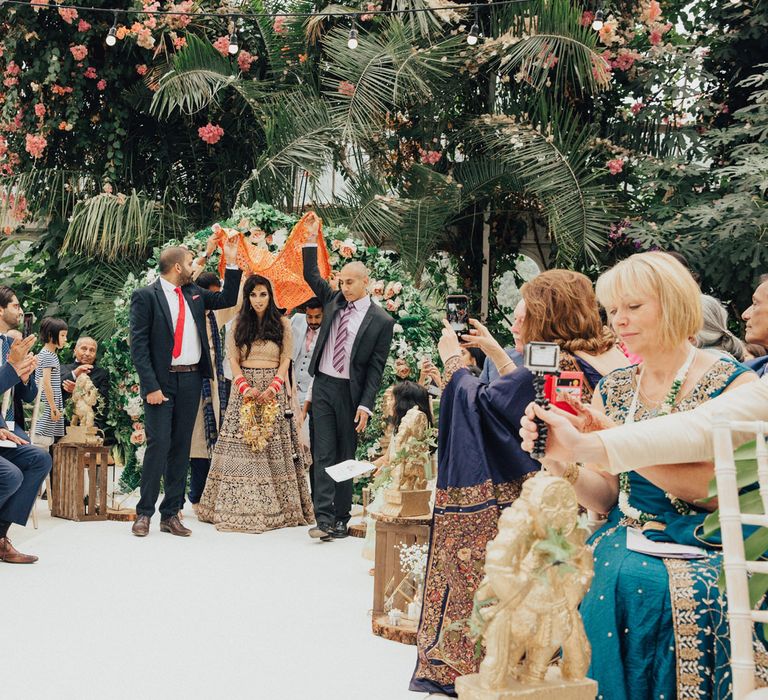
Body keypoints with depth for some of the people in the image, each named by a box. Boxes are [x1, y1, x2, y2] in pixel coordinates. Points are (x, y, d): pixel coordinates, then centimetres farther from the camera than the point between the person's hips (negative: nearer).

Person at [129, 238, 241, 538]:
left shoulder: (194, 293, 13)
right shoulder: (145, 296, -5)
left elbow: (227, 299, 22)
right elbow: (138, 344, -9)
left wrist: (231, 262, 13)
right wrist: (151, 386, -16)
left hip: (192, 379, 6)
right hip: (162, 381, -6)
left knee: (181, 446, 7)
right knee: (159, 444, -8)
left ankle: (171, 513, 14)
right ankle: (144, 513, 3)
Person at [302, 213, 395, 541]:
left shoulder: (381, 320, -5)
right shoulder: (334, 301, 7)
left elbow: (376, 367, -6)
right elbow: (310, 275, 13)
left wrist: (366, 406, -11)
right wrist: (312, 239, 1)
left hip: (351, 392, -3)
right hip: (323, 385, 3)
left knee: (345, 456, 6)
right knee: (324, 455, -2)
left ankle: (341, 519, 12)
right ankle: (325, 519, -7)